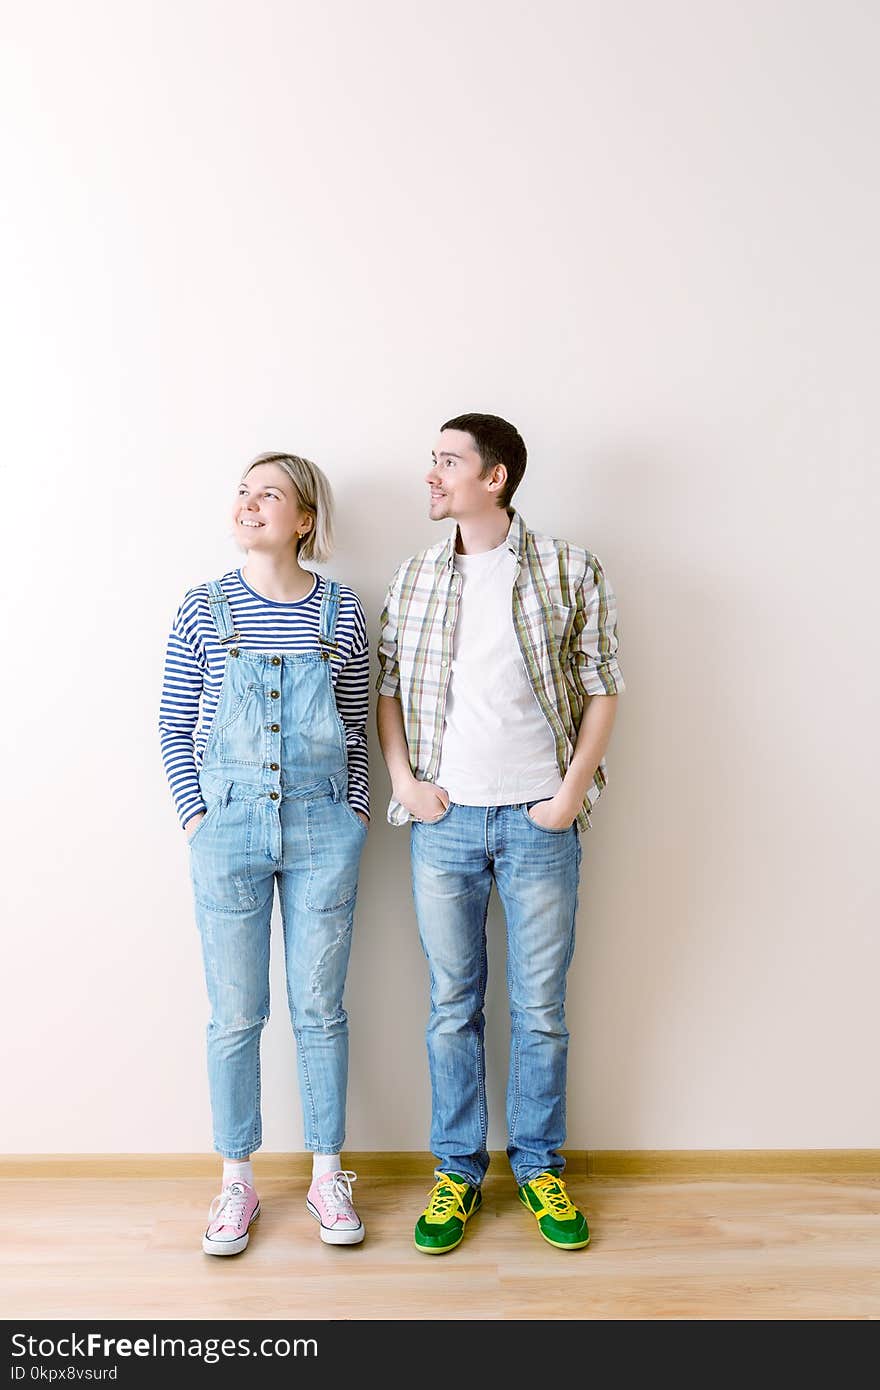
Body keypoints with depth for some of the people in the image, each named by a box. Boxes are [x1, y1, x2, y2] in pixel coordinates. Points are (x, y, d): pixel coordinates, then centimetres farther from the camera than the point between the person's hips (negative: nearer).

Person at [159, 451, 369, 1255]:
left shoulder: (340, 613, 1)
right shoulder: (205, 610, 0)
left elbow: (356, 731, 8)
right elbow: (175, 729, 4)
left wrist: (354, 818, 3)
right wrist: (197, 818, -3)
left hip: (322, 828, 0)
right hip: (229, 827, 0)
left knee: (321, 1008, 10)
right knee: (235, 1014, 9)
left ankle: (328, 1174, 28)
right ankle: (237, 1181, 27)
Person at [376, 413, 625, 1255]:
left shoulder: (570, 571, -1)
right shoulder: (412, 578, 8)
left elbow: (601, 688, 0)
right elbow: (387, 687, 10)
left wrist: (572, 791, -8)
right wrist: (404, 781, -2)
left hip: (539, 821, -2)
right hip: (443, 820, 2)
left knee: (541, 1008, 10)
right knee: (454, 1005, 11)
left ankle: (538, 1167, 29)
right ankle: (457, 1171, 27)